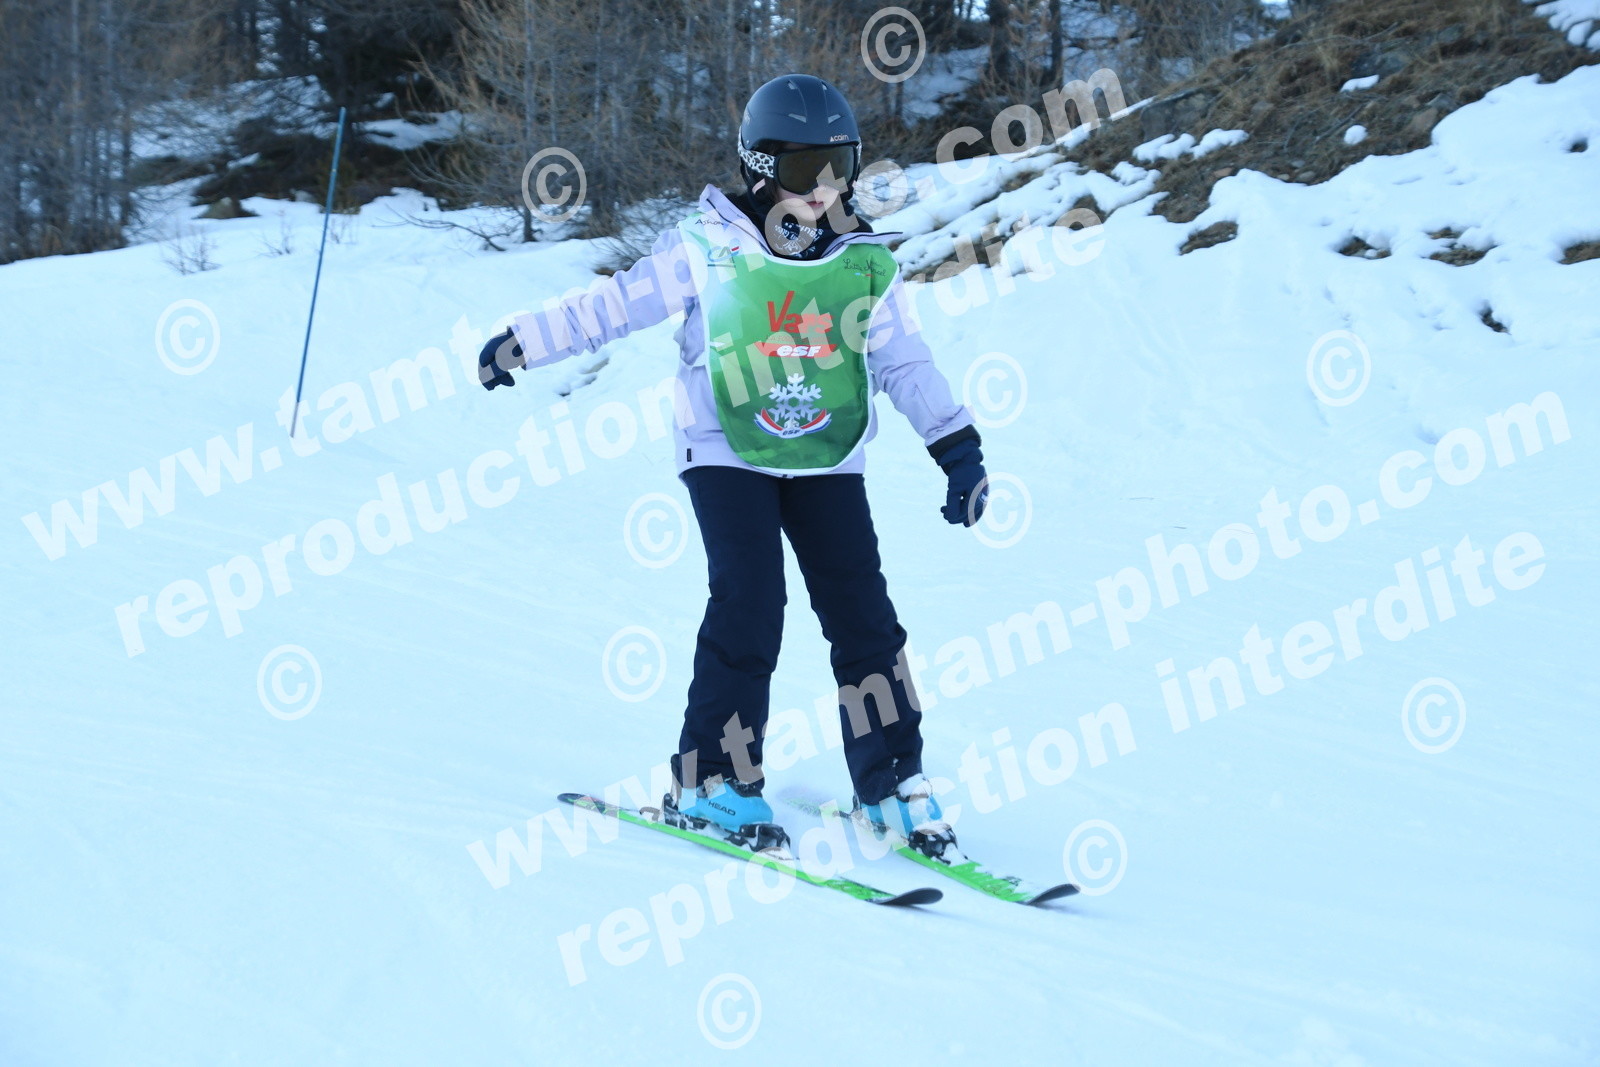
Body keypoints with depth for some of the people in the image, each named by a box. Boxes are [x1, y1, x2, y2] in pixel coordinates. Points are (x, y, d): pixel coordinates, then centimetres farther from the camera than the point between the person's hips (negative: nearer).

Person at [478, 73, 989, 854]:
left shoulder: (865, 263, 0)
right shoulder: (707, 250, -8)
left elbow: (905, 363, 4)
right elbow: (613, 306, -1)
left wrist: (959, 450, -3)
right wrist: (519, 346, 2)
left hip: (827, 461, 3)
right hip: (727, 455, -3)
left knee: (862, 614, -3)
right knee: (749, 605, -16)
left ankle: (893, 785, 8)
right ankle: (711, 783, -5)